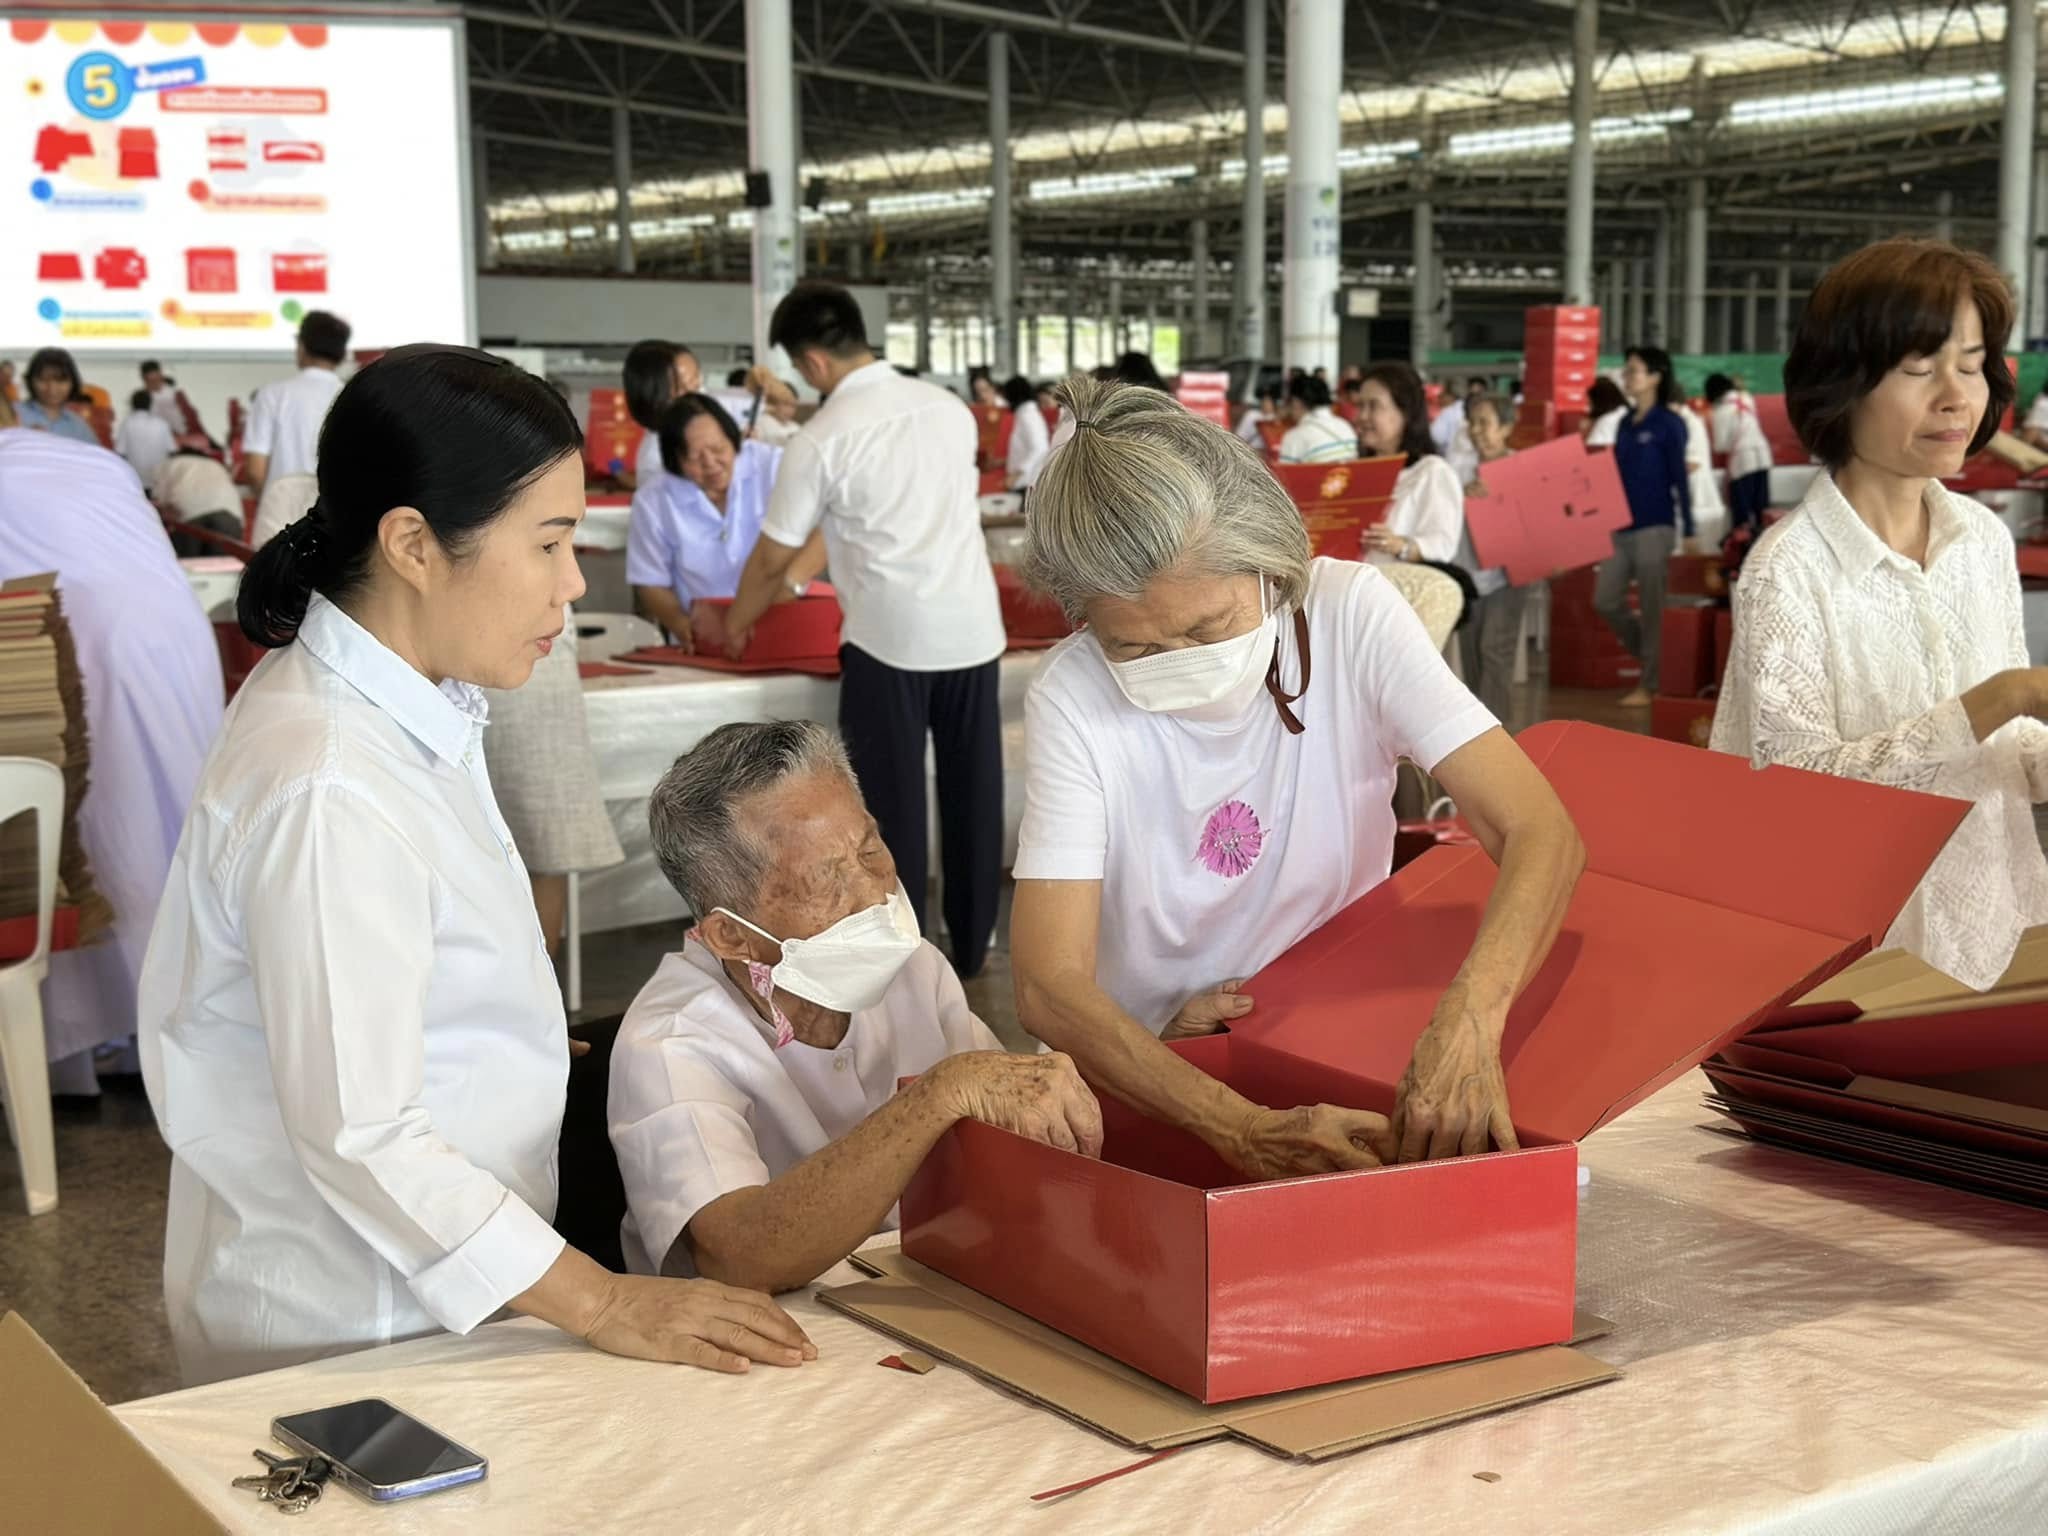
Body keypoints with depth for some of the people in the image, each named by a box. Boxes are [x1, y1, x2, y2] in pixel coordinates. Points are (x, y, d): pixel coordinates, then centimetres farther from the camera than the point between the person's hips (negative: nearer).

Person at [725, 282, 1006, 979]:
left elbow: (772, 559, 1)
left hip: (892, 635, -5)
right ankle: (972, 944, 24)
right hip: (975, 626, 5)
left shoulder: (822, 438, -7)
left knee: (891, 797, 5)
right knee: (972, 788, 13)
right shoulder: (949, 407, 8)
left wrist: (735, 627, 20)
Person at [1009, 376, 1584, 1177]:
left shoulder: (1348, 614, -13)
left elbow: (1541, 832, -20)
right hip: (1150, 1075, -2)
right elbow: (1050, 984, -23)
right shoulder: (1071, 699, -15)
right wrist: (1242, 1130, -37)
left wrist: (1469, 1019, -39)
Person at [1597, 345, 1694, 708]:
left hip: (1654, 527, -7)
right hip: (1622, 525, 7)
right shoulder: (1626, 423, 12)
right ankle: (1651, 659, 23)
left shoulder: (1669, 424, -7)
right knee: (1605, 601, 5)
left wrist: (1688, 530, -11)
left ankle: (1650, 684, 8)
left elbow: (1680, 478, -8)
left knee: (1652, 608, -1)